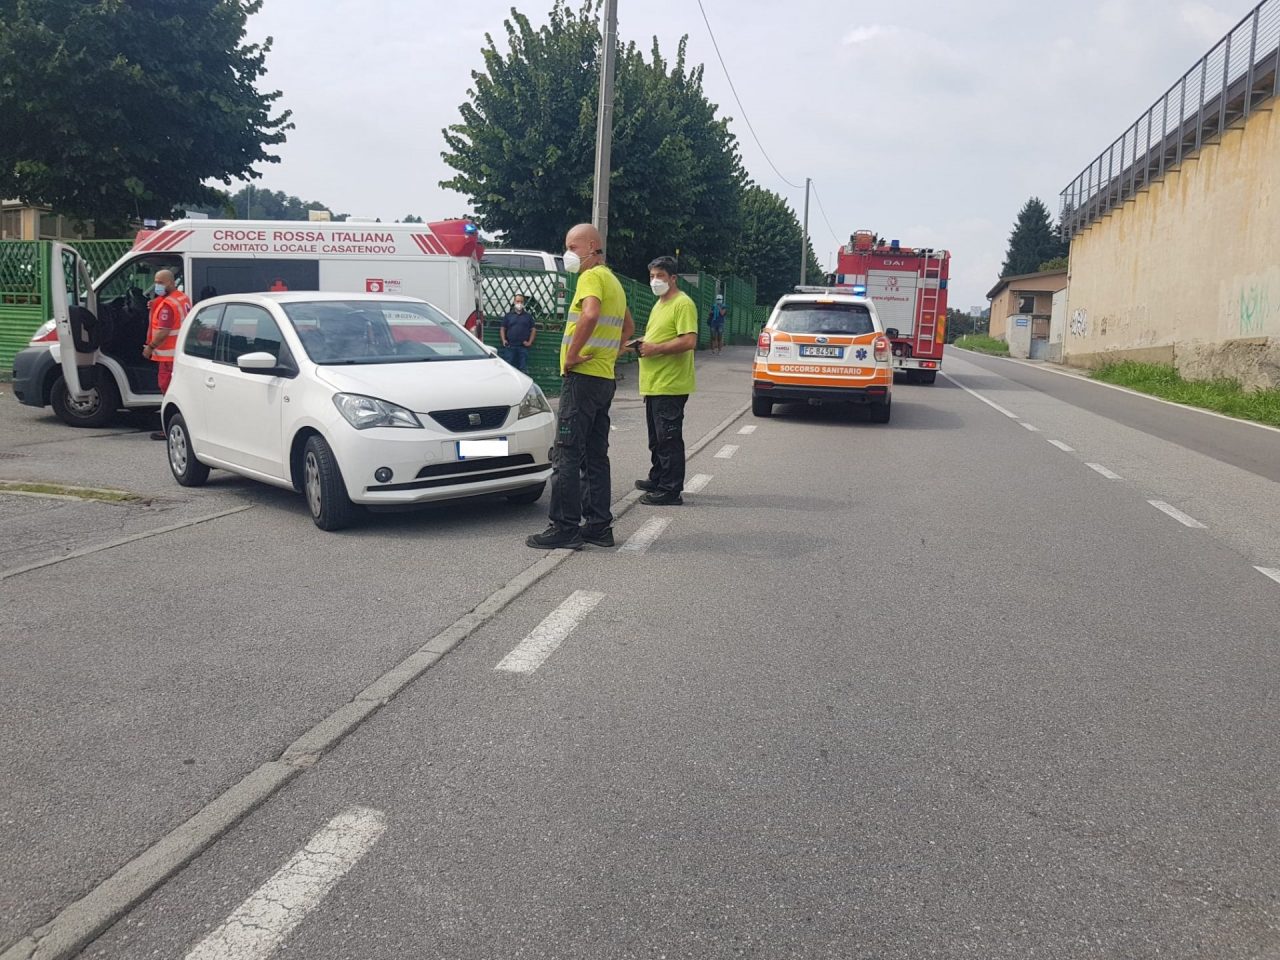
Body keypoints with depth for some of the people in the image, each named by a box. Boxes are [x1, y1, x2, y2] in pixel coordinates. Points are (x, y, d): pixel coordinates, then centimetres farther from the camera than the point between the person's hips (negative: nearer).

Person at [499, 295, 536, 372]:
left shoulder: (528, 316, 11)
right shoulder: (508, 315, 10)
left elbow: (533, 330, 10)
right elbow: (502, 329, 11)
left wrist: (530, 342, -1)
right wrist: (503, 340, -4)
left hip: (523, 346, 0)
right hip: (510, 346, 0)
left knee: (523, 368, 0)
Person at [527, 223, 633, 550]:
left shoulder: (592, 276, -10)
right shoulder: (614, 281, 21)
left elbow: (590, 314, -31)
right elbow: (628, 327, 33)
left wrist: (572, 354, -22)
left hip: (583, 376, -10)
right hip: (605, 378, 10)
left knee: (567, 455, -7)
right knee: (595, 455, 12)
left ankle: (565, 528, -6)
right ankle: (598, 526, 15)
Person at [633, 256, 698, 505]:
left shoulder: (683, 304, -11)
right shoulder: (659, 305, 20)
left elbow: (689, 341, -22)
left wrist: (655, 348, -18)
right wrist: (644, 344, 10)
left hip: (670, 385, -10)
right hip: (654, 384, 10)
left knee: (669, 438, -7)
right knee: (657, 438, 18)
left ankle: (670, 490, -3)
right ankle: (657, 480, 30)